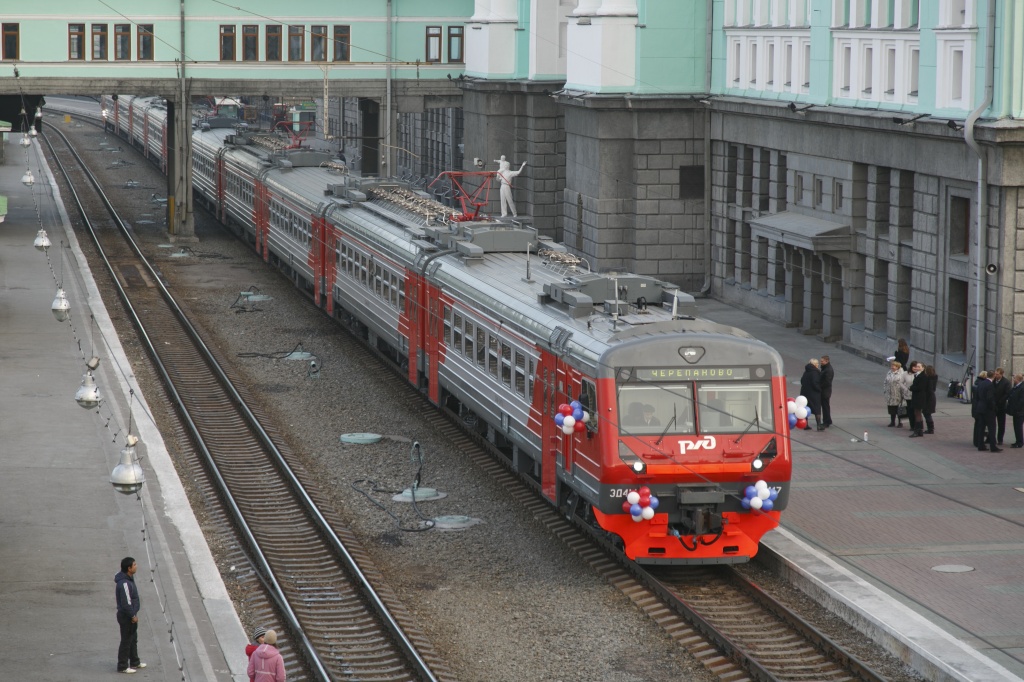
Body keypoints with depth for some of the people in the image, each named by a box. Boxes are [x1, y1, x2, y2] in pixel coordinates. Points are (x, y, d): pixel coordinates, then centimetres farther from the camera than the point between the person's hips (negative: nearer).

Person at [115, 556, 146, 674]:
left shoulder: (129, 578, 5)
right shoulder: (124, 583, -28)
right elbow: (126, 603, -26)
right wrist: (133, 616, -16)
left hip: (130, 615, 10)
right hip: (126, 616, -10)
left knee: (133, 639, 21)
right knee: (126, 641, 2)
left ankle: (135, 662, 35)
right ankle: (122, 667, 12)